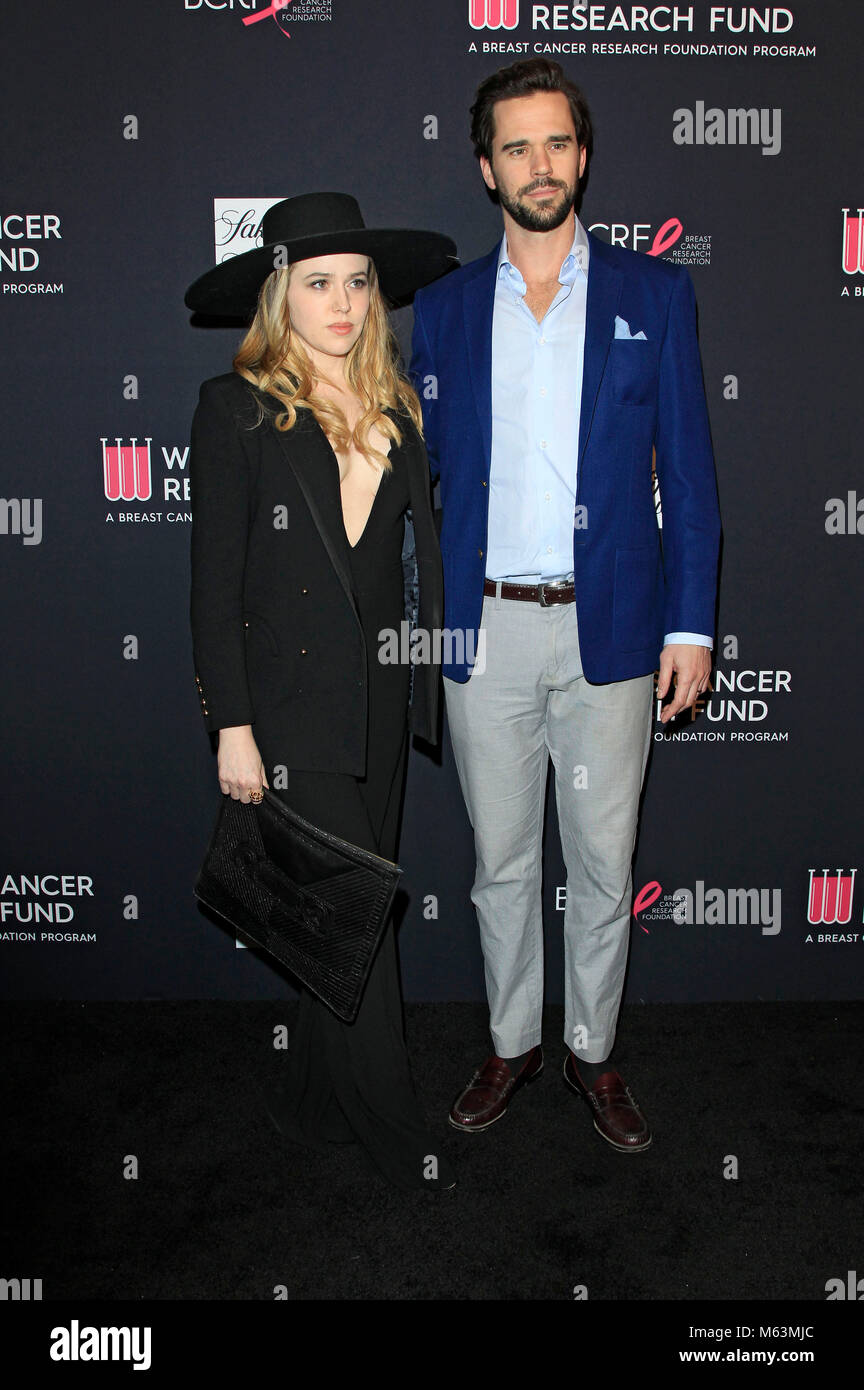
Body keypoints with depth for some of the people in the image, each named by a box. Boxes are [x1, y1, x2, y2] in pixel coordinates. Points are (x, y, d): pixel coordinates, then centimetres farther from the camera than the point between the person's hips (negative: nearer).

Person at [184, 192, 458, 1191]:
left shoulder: (397, 408, 10)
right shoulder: (237, 408, -5)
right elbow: (215, 580, -8)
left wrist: (430, 679, 8)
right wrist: (232, 726, -11)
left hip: (382, 703, 6)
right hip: (292, 708, -5)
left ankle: (315, 1104, 32)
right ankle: (396, 1136, 18)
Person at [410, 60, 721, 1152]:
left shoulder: (654, 294, 4)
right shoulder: (442, 307, 8)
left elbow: (687, 469, 2)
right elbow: (424, 469, 10)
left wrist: (691, 622, -4)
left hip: (611, 629, -1)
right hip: (484, 631, 1)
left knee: (604, 859, 9)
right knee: (501, 858, 12)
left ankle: (593, 1050, 30)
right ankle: (514, 1042, 32)